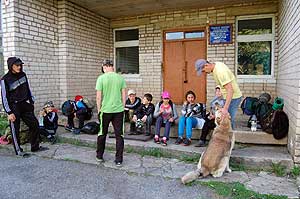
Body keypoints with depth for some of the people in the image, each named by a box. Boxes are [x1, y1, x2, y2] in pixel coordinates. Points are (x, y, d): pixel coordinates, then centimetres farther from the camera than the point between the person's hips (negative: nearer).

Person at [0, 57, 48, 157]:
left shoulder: (23, 74, 4)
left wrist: (31, 101, 16)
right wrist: (9, 113, -13)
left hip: (25, 104, 6)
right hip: (14, 107, -6)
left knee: (35, 124, 6)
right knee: (15, 129, 3)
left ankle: (35, 147, 18)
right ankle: (18, 151, 18)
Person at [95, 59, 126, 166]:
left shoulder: (101, 78, -6)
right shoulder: (120, 78, 2)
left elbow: (99, 97, -6)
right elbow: (124, 96, 4)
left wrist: (99, 109, 6)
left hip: (106, 110, -1)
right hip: (119, 110, 2)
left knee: (102, 134, 15)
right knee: (119, 135, 7)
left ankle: (99, 156, 29)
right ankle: (119, 160, 11)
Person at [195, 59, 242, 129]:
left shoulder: (220, 71, -29)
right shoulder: (216, 64, 2)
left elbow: (230, 90, -33)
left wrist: (225, 108, -38)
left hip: (234, 97, -10)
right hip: (229, 96, 10)